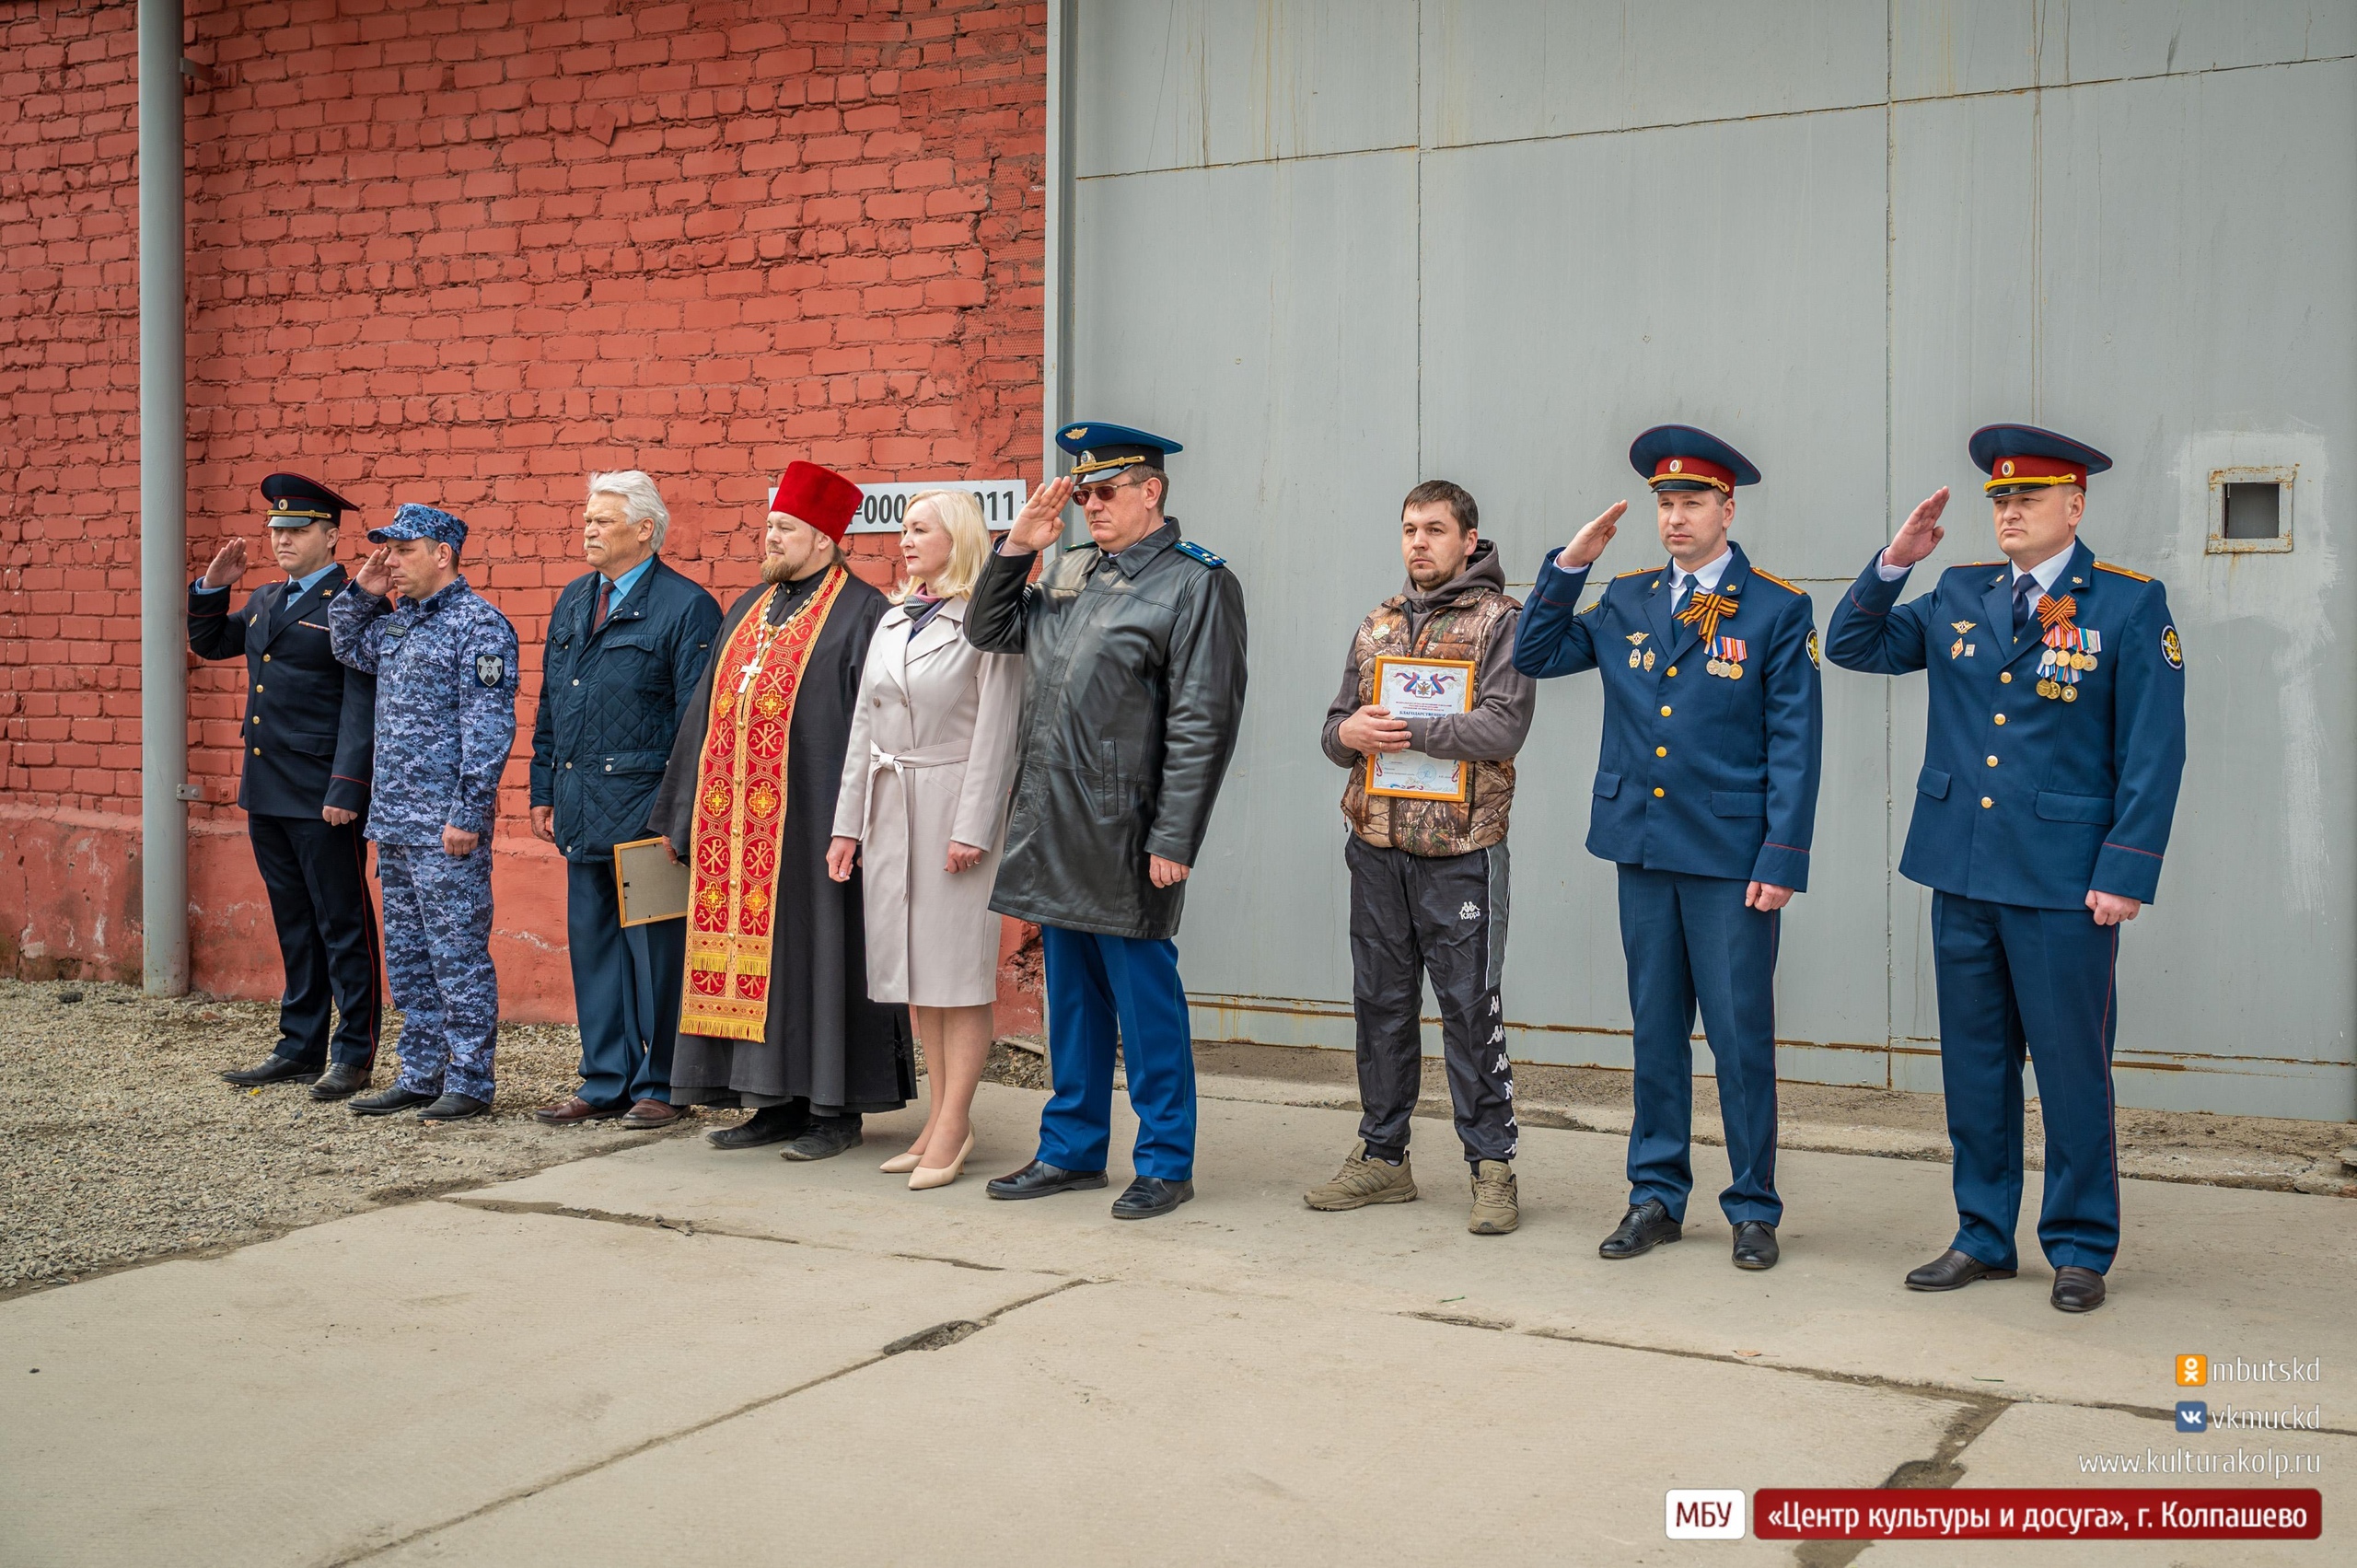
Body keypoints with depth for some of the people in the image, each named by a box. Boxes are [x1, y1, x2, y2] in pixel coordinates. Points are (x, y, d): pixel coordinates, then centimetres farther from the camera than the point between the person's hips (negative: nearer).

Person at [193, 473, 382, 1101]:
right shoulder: (265, 601, 15)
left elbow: (362, 707, -16)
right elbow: (208, 643, 30)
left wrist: (346, 790, -22)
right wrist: (212, 587, 12)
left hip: (322, 796, -8)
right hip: (266, 791, 8)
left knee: (343, 924, 0)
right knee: (294, 924, 15)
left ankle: (354, 1053, 6)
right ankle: (300, 1047, 23)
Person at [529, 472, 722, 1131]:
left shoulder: (687, 607, -7)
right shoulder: (573, 601, 15)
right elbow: (549, 704, 20)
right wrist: (543, 790, 15)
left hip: (645, 808, -7)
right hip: (582, 808, 7)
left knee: (654, 947, 0)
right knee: (591, 943, 11)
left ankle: (660, 1085, 11)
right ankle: (605, 1082, 21)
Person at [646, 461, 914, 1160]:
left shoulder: (859, 615, -5)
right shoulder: (747, 611, 17)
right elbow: (706, 710, 20)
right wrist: (681, 812, 16)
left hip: (808, 823, -7)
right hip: (731, 821, 7)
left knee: (814, 950, -3)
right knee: (750, 951, 8)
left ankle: (835, 1107, 6)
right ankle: (777, 1102, 17)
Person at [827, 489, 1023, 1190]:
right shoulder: (892, 619, 15)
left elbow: (995, 731, -11)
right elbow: (864, 724, 15)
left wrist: (972, 827, -16)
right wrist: (848, 822, 11)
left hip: (954, 800, -7)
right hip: (890, 803, 7)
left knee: (958, 963, -3)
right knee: (915, 968, 9)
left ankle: (952, 1125, 1)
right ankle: (944, 1115, 16)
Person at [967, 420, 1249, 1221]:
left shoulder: (1196, 583, -8)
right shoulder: (1069, 572, 14)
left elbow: (1202, 725, -13)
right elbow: (989, 632, 23)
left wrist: (1173, 841, -17)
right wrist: (1017, 547, 9)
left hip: (1122, 834, -7)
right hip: (1053, 825, 7)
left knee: (1143, 994, 1)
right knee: (1070, 990, 15)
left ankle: (1165, 1162, 11)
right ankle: (1072, 1148, 27)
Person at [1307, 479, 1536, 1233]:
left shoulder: (1500, 621, -3)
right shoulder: (1376, 626, 15)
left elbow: (1503, 728, -15)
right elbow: (1338, 728, 17)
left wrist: (1400, 729, -16)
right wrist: (1349, 733, -7)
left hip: (1459, 851, -5)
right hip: (1377, 846, 6)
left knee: (1470, 1007, -3)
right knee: (1381, 1003, 11)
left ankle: (1492, 1168, 6)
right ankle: (1383, 1157, 21)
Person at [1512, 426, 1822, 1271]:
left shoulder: (1777, 609, -3)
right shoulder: (1626, 601, 10)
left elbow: (1795, 746, -6)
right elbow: (1534, 656, 12)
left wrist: (1782, 860, -12)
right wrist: (1569, 565, 1)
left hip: (1731, 855, -4)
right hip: (1644, 849, 4)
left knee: (1740, 1035, 1)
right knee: (1656, 1029, 11)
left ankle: (1753, 1207, 13)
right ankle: (1656, 1195, 22)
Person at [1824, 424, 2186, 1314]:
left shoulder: (2131, 607, -4)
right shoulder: (1959, 596, 9)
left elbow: (2153, 755, -6)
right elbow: (1853, 647, 12)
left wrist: (2125, 872, -12)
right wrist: (1893, 562, -2)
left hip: (2064, 882, -5)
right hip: (1963, 873, 5)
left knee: (2072, 1066, 3)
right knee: (1974, 1063, 12)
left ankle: (2080, 1249, 18)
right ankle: (1983, 1237, 24)